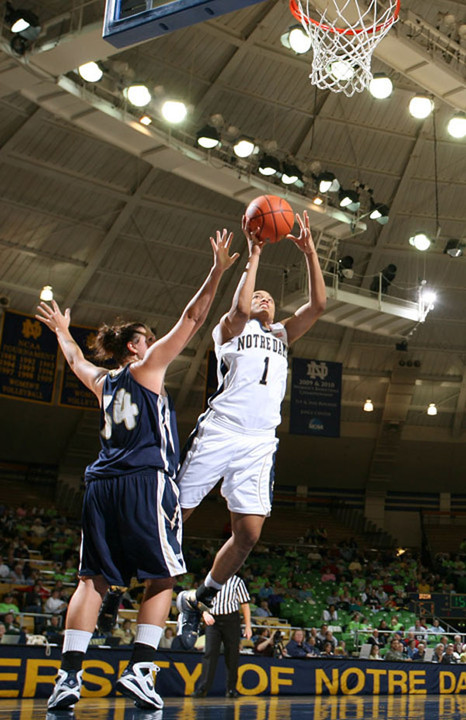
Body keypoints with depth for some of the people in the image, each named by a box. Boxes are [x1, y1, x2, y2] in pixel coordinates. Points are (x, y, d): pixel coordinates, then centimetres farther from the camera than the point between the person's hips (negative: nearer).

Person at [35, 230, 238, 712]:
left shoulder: (103, 382, 21)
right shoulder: (146, 367, 7)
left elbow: (75, 360, 43)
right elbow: (191, 320, 4)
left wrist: (62, 330, 61)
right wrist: (217, 270, 8)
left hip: (102, 483, 6)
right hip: (146, 479, -6)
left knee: (94, 579, 3)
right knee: (161, 579, 0)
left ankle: (68, 676, -5)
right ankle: (138, 669, -8)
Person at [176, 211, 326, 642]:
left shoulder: (282, 335, 25)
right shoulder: (230, 328, 12)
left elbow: (318, 305, 11)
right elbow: (240, 308, -13)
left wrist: (310, 253, 4)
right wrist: (255, 255, -7)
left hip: (260, 443, 4)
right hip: (219, 432, -4)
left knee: (249, 533, -5)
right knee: (174, 518, -3)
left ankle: (199, 600, 14)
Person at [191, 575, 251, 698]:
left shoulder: (237, 581, 6)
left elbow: (245, 605, 5)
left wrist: (248, 626, 0)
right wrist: (205, 613, -6)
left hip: (231, 620, -1)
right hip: (212, 620, 1)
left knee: (232, 655, 0)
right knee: (210, 652, -7)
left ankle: (231, 688, 11)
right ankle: (202, 688, -8)